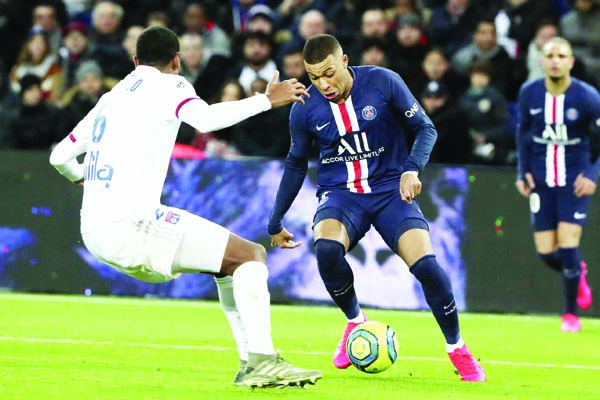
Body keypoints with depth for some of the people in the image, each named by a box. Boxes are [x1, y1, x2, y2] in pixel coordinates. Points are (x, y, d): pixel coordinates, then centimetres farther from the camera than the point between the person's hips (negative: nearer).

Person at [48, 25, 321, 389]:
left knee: (228, 259, 22)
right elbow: (206, 119, -21)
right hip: (130, 224, -8)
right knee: (251, 254, -5)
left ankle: (250, 364, 15)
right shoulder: (167, 85, 1)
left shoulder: (111, 97, 21)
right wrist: (267, 100, -12)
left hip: (93, 232, 8)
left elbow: (60, 156, 25)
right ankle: (262, 362, -19)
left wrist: (81, 177, 47)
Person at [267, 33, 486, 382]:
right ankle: (355, 321, -3)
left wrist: (412, 170, -20)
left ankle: (457, 349, 2)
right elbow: (296, 165, 13)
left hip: (390, 191, -1)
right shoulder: (305, 110, -4)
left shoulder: (383, 83, -11)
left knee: (425, 264, -23)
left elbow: (425, 128, -2)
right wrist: (276, 222, 19)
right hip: (340, 194, 1)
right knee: (326, 249, -33)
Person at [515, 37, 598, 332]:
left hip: (574, 182, -3)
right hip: (541, 182, 3)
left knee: (567, 246, -13)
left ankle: (571, 313, 7)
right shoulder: (529, 93, -4)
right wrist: (522, 171, 4)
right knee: (546, 252, -1)